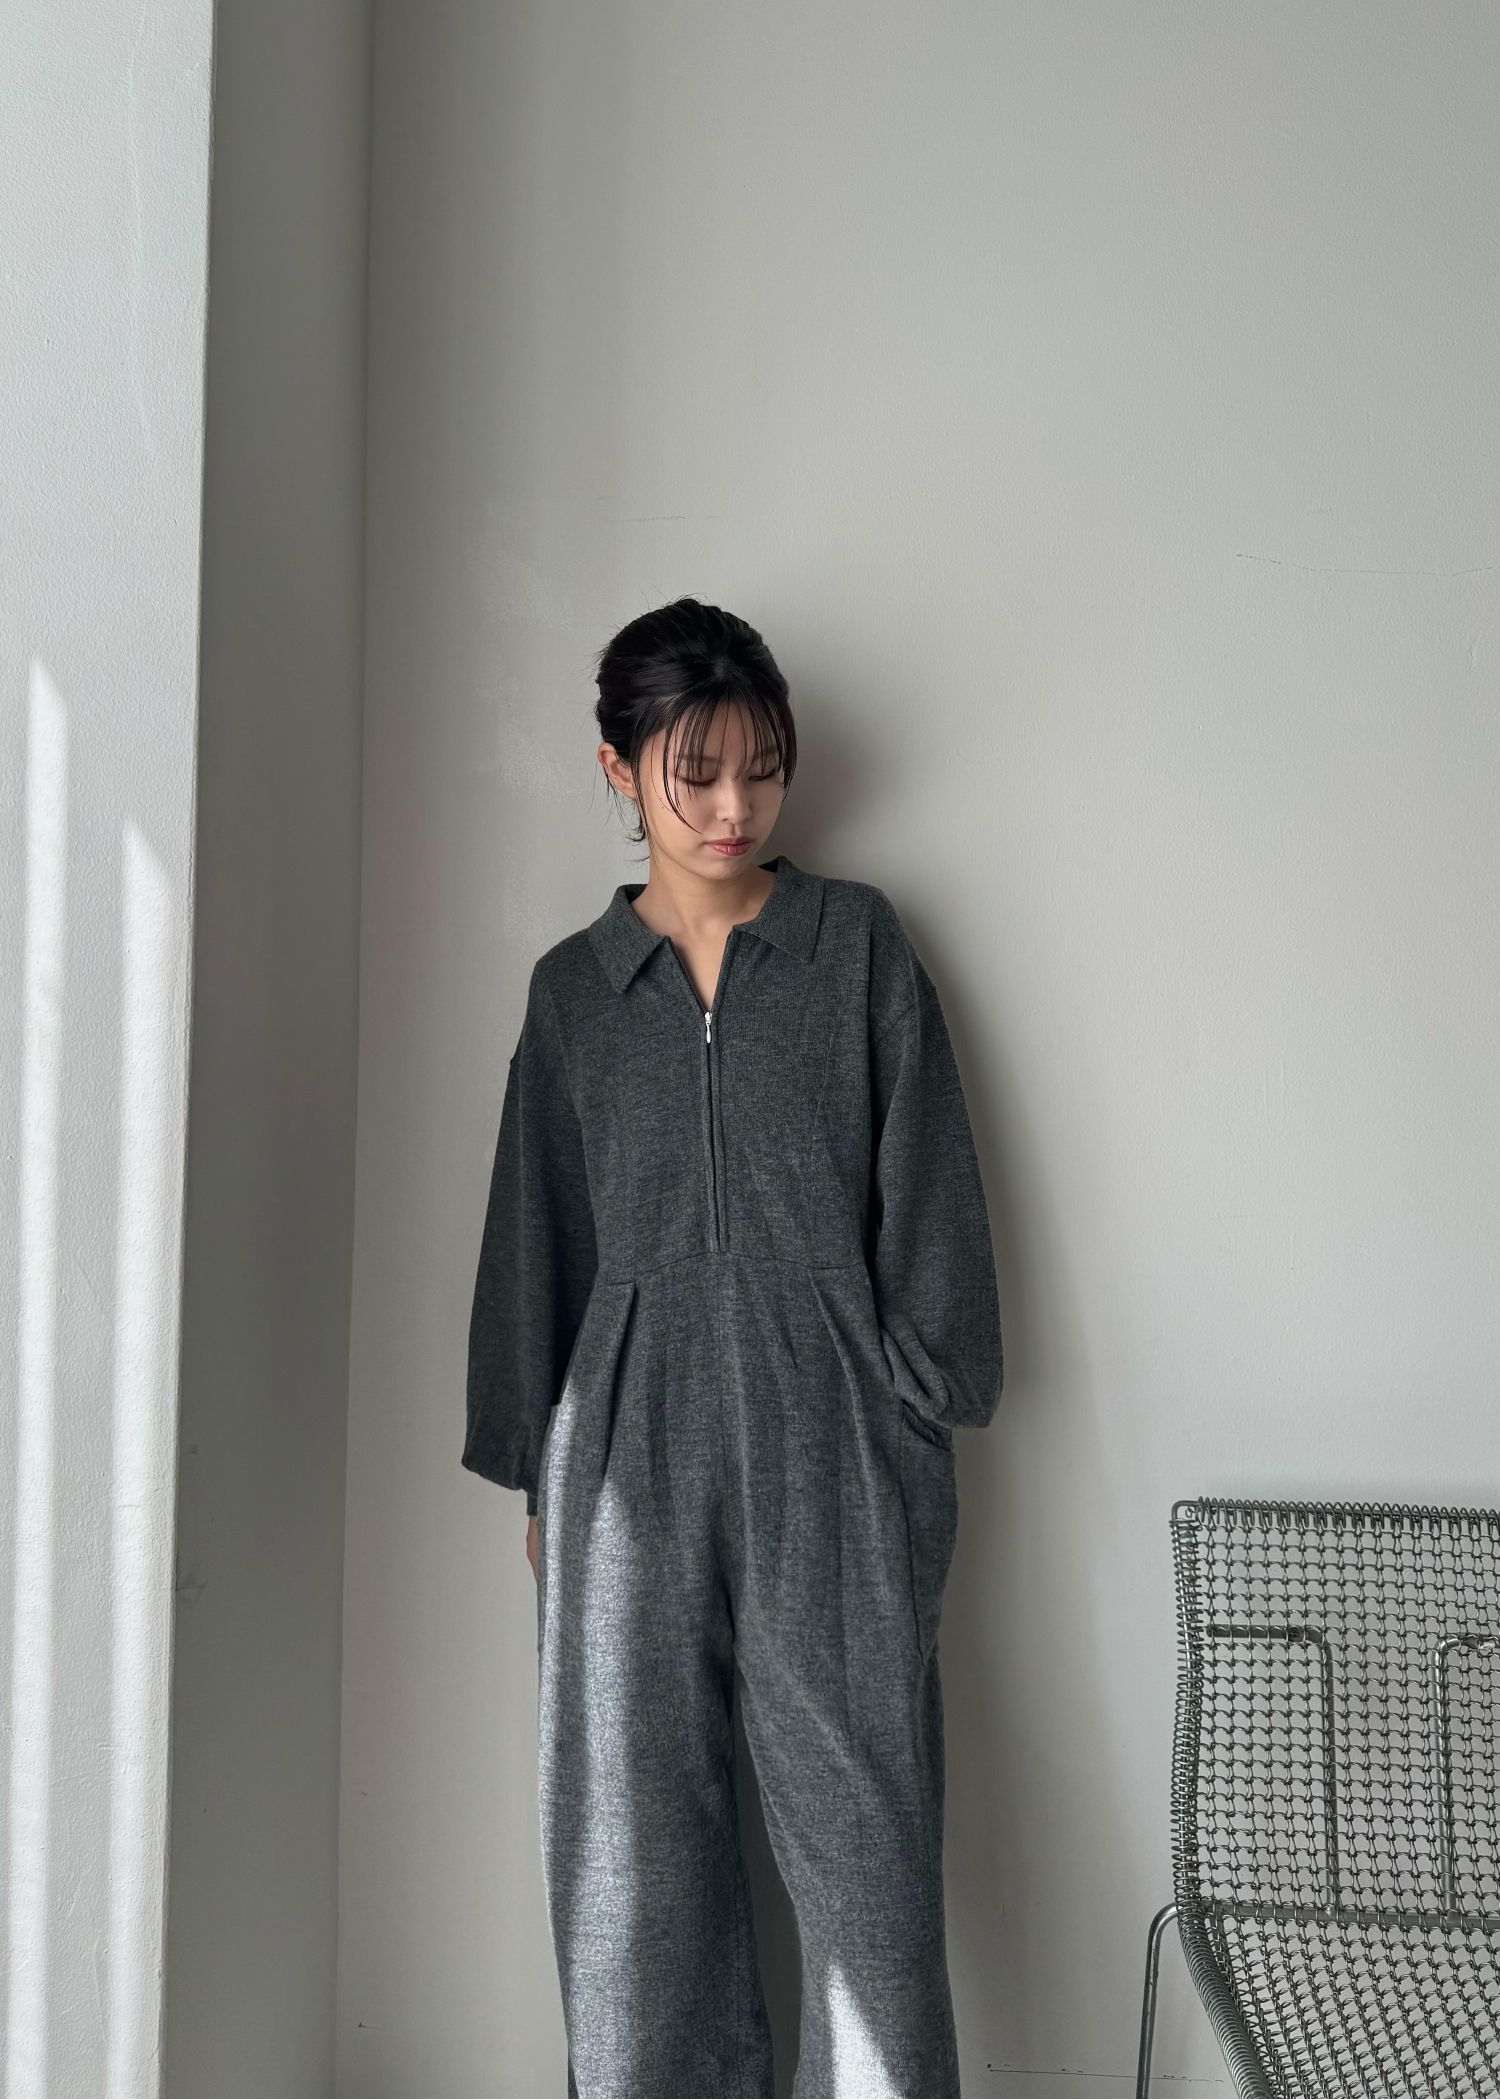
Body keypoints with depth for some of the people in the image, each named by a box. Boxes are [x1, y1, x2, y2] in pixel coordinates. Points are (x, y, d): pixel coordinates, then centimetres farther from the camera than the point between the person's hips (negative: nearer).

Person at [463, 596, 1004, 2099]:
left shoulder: (856, 944, 6)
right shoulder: (574, 987, 10)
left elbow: (925, 1185, 4)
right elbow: (536, 1234, 14)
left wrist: (923, 1398, -1)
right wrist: (532, 1465, 12)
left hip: (829, 1430, -1)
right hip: (631, 1433, 2)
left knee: (862, 1813, -1)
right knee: (634, 1822, 6)